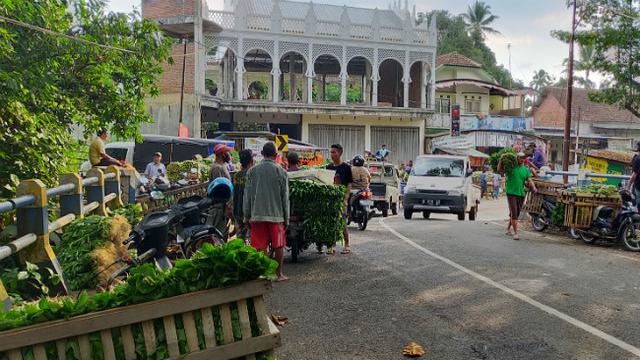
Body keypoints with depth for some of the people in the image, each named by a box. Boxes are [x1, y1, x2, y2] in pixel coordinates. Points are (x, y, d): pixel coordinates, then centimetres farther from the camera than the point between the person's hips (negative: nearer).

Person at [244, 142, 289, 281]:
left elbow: (247, 195, 4)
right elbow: (285, 197, 1)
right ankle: (279, 274, 17)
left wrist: (247, 216, 11)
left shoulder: (252, 171, 3)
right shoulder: (281, 172, -1)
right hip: (276, 215, -1)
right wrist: (286, 218, 8)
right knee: (279, 246, 10)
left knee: (260, 247, 5)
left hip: (257, 215, 1)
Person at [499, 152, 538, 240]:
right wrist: (501, 159, -21)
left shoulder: (526, 170, 11)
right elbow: (499, 170, -10)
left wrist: (533, 187, -15)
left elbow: (529, 180, 3)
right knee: (514, 213, -10)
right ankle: (516, 233, -7)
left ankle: (508, 228, 34)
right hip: (511, 193, -5)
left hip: (521, 194, 5)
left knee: (516, 214, 14)